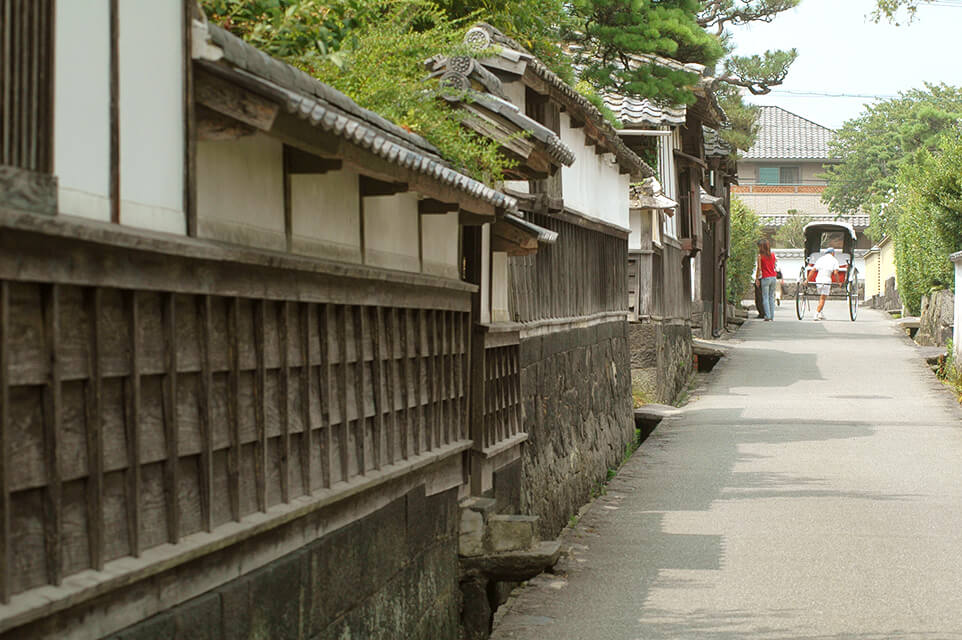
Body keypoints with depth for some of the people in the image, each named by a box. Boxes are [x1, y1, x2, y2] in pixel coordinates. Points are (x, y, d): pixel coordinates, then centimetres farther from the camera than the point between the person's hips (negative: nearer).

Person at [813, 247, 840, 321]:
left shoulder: (820, 259, 14)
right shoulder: (834, 260, 4)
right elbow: (835, 273, -6)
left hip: (818, 280, 4)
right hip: (826, 281, -4)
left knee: (821, 297, 21)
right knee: (823, 299, 1)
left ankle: (820, 314, 12)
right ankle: (817, 314, -9)